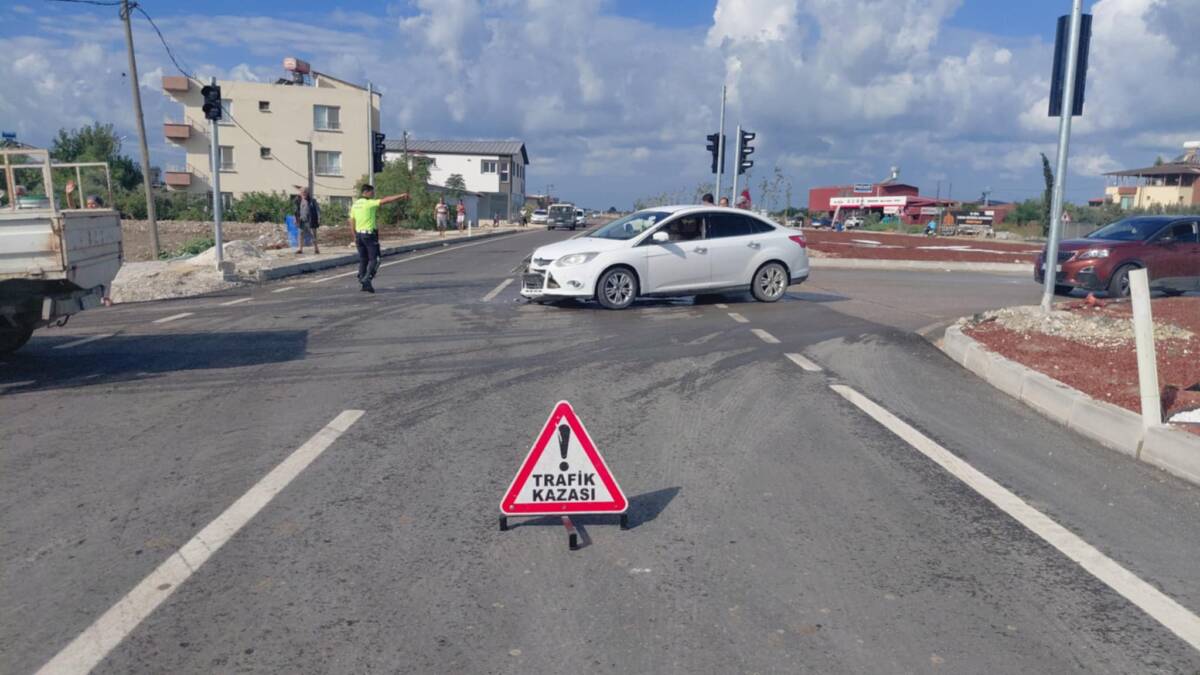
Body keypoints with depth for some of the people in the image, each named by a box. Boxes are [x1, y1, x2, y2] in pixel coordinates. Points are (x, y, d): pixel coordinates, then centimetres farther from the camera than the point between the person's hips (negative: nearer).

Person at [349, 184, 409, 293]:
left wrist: (355, 237, 19)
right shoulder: (369, 203, -11)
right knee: (374, 259, -3)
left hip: (359, 234, 7)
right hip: (370, 234, -7)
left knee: (363, 259, 12)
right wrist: (401, 195, -21)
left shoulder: (354, 204, 12)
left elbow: (352, 223, 14)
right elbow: (385, 200, -19)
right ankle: (367, 279, -16)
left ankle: (362, 282, 13)